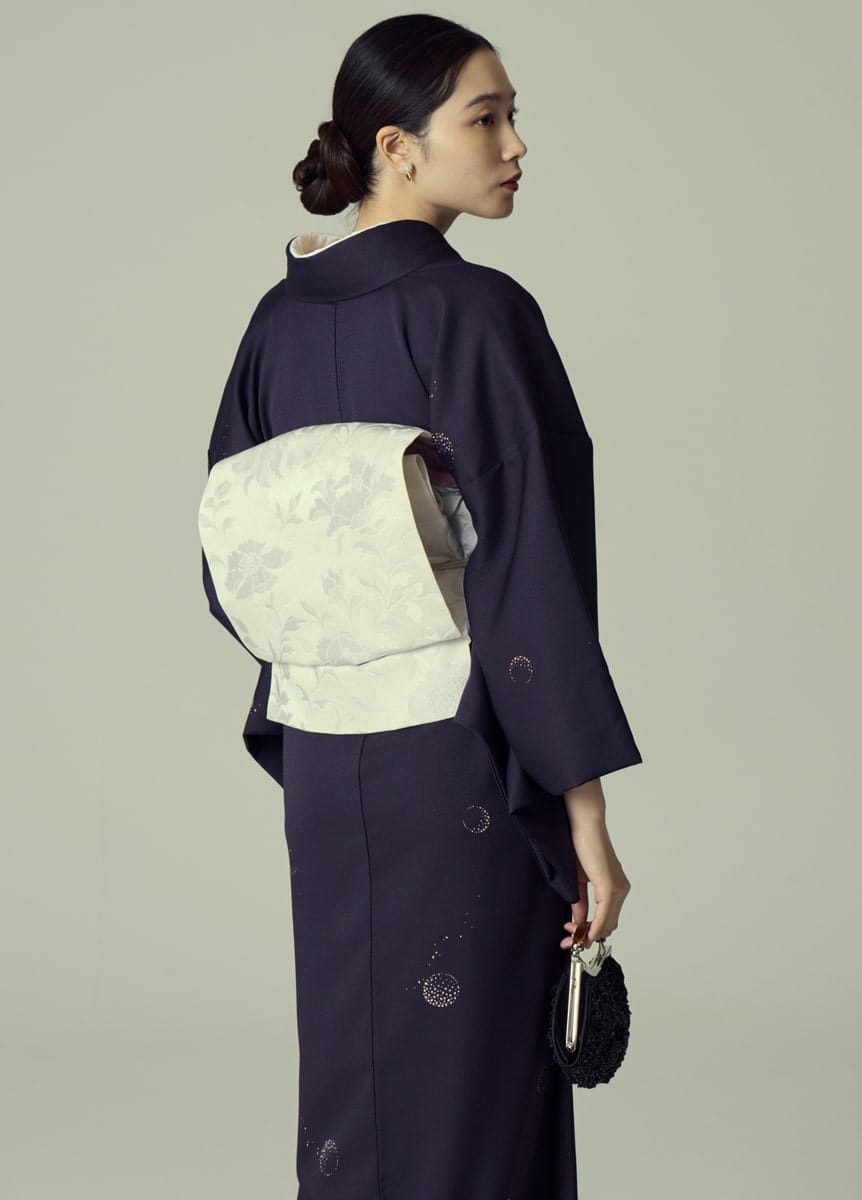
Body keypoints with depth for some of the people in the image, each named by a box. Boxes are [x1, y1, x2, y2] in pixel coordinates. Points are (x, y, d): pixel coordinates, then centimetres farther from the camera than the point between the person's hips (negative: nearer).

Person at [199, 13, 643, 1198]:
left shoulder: (281, 318, 5)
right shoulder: (476, 312, -15)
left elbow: (235, 564, 10)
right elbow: (528, 570, -19)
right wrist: (586, 811, -15)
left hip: (324, 760, 7)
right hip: (461, 764, -7)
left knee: (353, 1076, 17)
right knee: (469, 1098, 4)